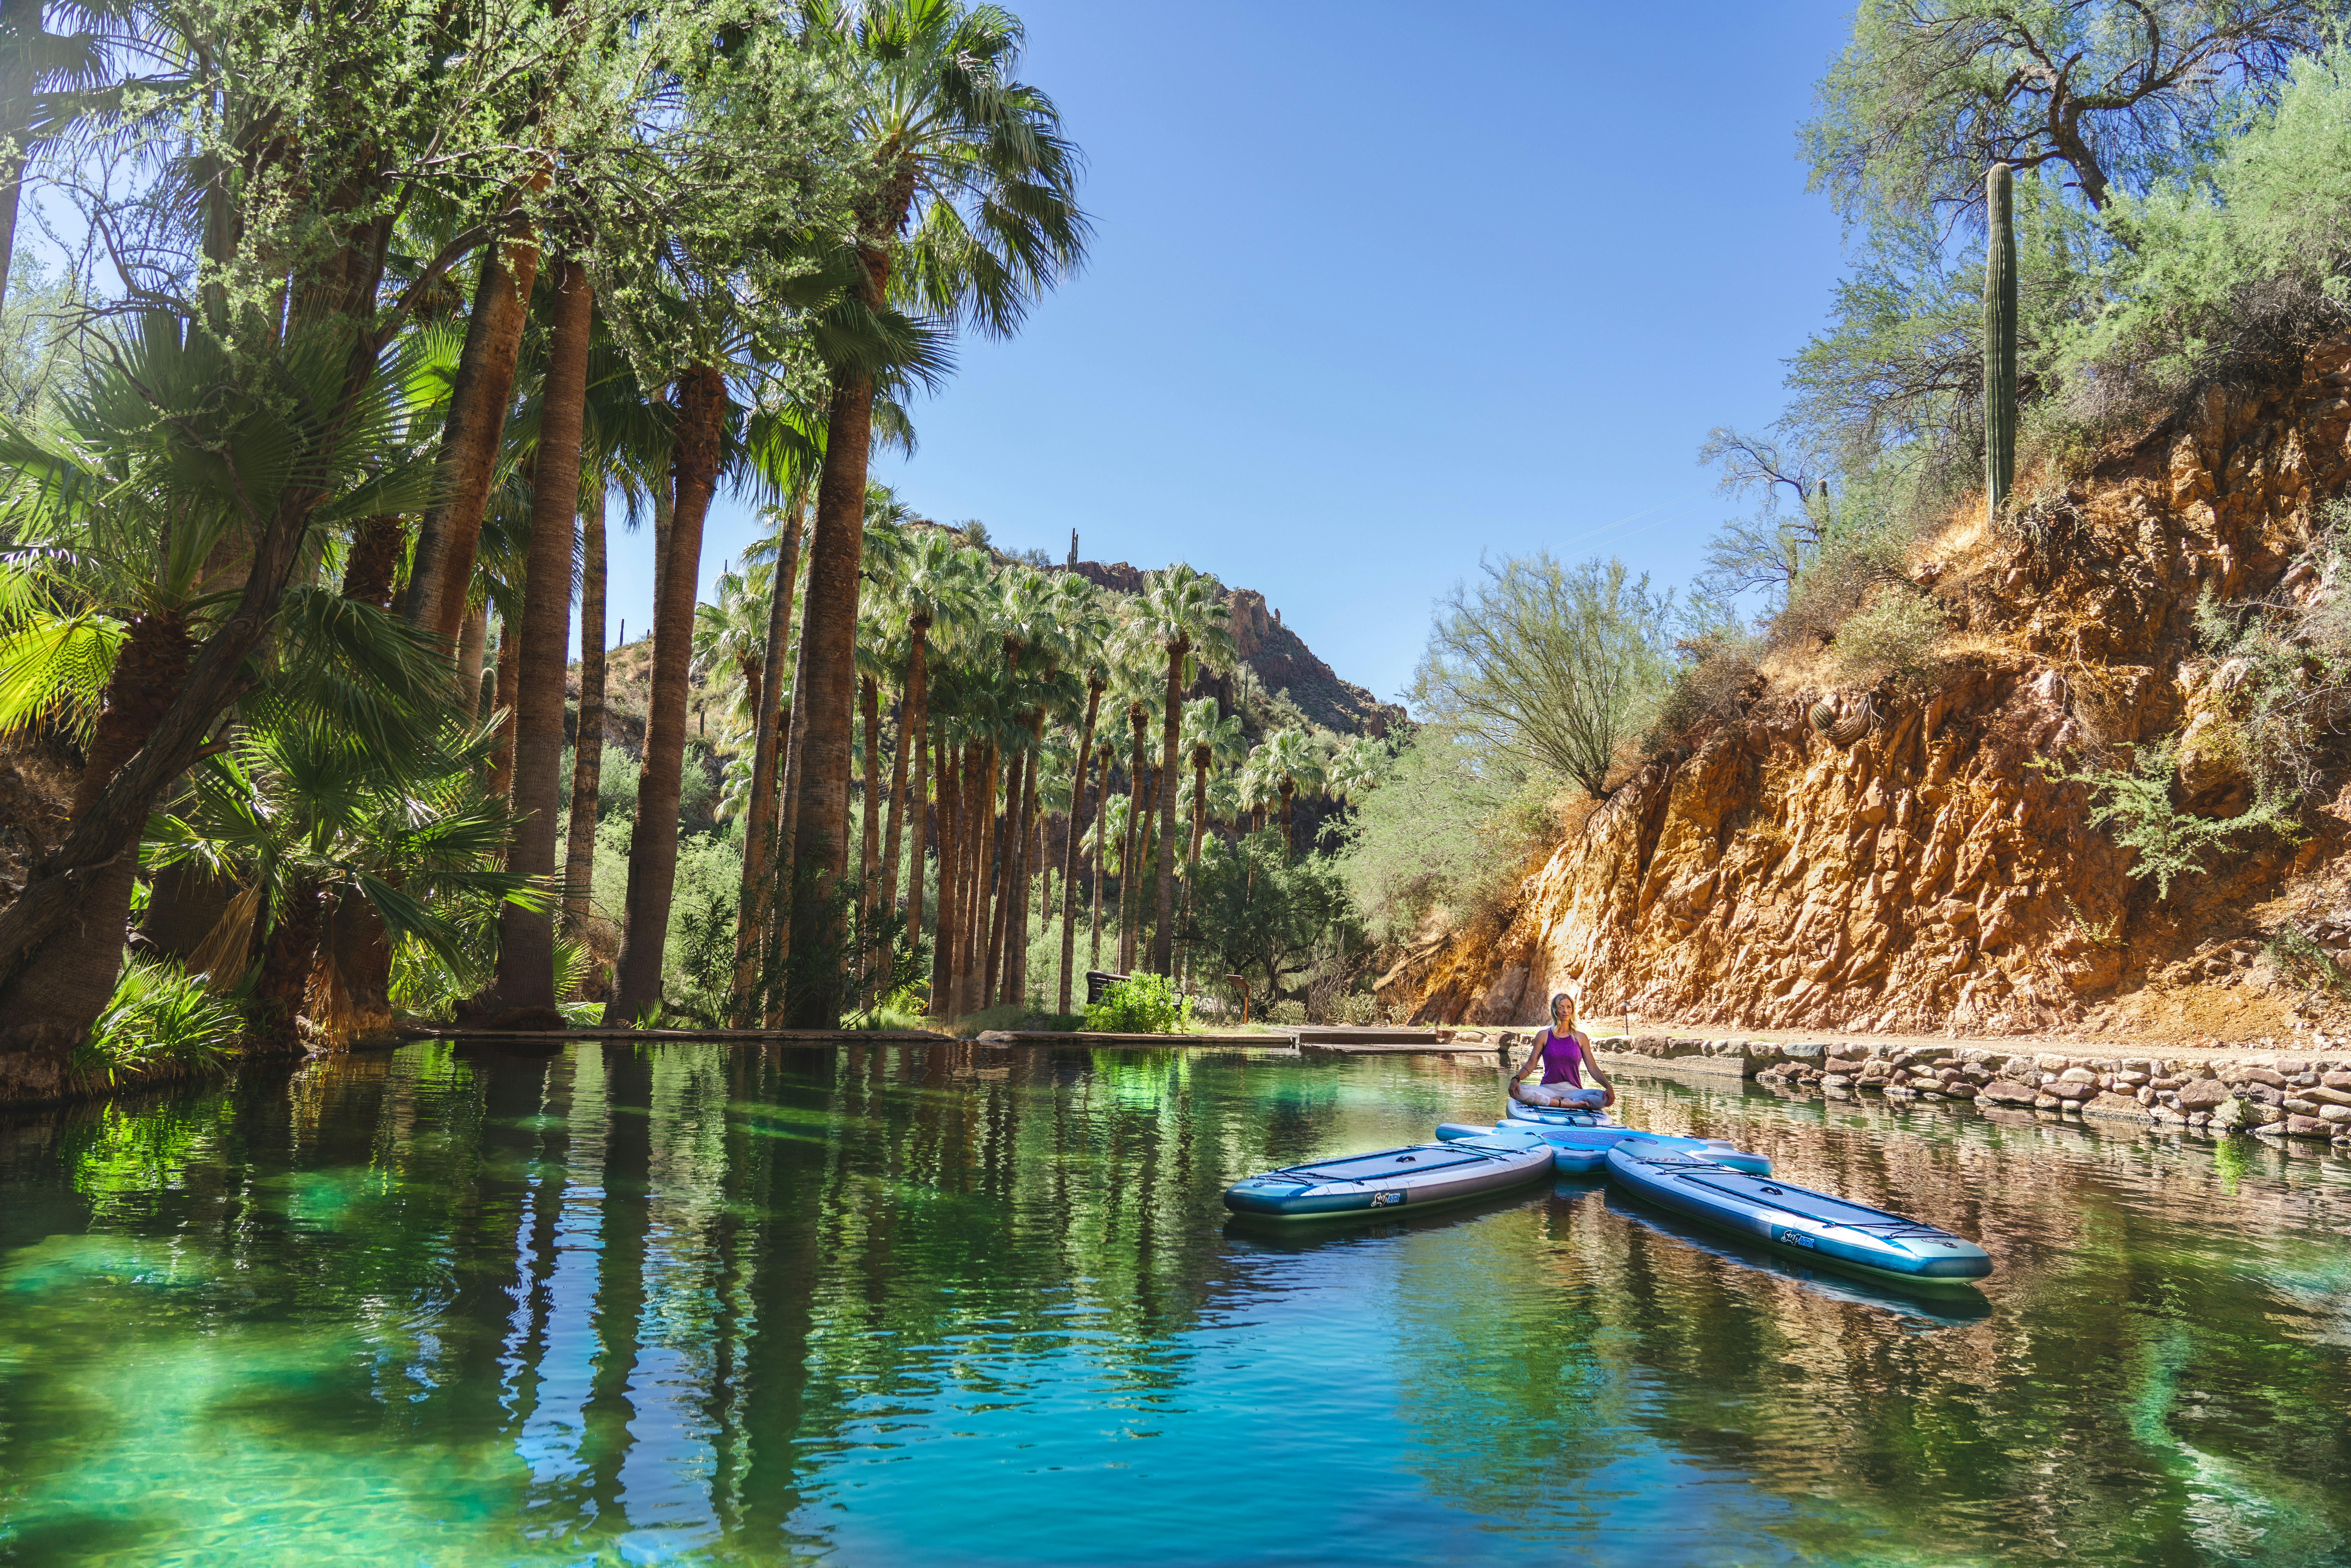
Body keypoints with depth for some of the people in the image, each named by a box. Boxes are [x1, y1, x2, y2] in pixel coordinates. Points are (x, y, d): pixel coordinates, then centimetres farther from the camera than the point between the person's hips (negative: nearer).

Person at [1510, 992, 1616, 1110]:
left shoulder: (1581, 1038, 10)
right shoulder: (1544, 1036, 7)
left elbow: (1593, 1068, 5)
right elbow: (1531, 1064, 2)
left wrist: (1609, 1086, -13)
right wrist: (1516, 1079, -17)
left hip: (1573, 1091, 1)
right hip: (1548, 1089, -1)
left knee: (1605, 1098, -29)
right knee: (1517, 1091, -32)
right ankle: (1568, 1104, -29)